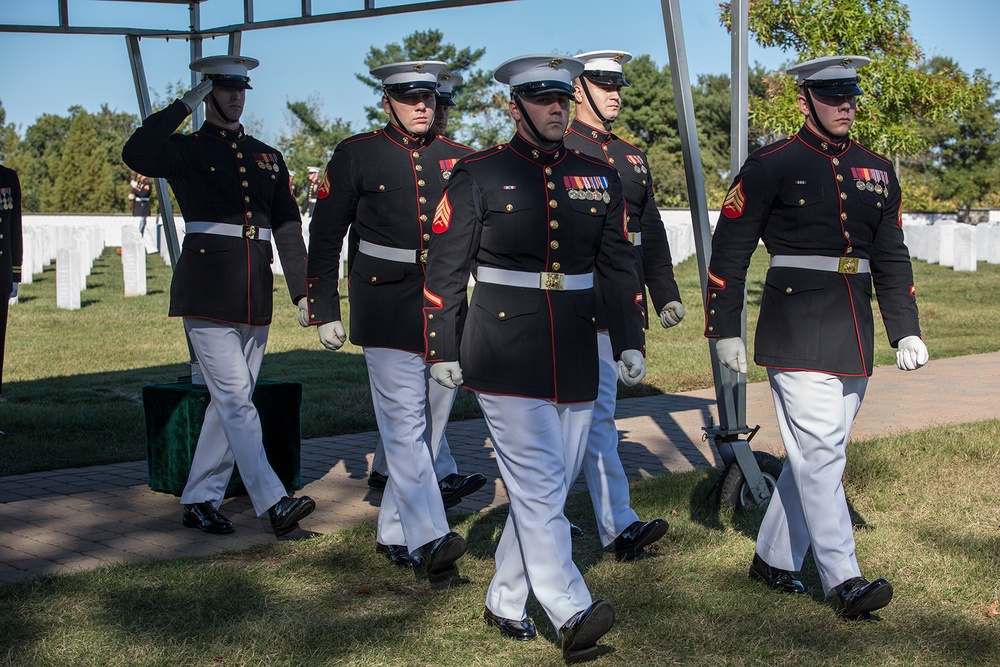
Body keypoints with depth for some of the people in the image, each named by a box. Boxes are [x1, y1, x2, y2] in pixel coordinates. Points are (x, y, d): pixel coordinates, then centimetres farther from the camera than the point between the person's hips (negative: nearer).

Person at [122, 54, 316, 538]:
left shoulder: (267, 157, 16)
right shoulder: (186, 150, 1)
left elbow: (287, 228, 15)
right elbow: (136, 156, -21)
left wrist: (302, 291, 8)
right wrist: (184, 105, -15)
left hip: (254, 297, 6)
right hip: (207, 295, -5)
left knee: (229, 401, 8)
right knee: (235, 398, -11)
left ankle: (200, 501, 18)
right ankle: (273, 503, -14)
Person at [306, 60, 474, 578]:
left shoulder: (456, 158, 10)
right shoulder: (357, 155, 1)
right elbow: (324, 237, 3)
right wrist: (324, 312, -1)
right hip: (388, 313, -4)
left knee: (430, 425, 7)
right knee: (404, 424, -11)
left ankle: (394, 532, 20)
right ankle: (429, 539, -15)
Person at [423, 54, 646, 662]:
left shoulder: (599, 177, 11)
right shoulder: (478, 175, -1)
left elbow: (619, 265, 14)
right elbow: (445, 269, 0)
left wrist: (630, 341, 8)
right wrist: (443, 351, -2)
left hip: (577, 360, 5)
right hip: (506, 359, -5)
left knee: (549, 489, 9)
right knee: (537, 486, -11)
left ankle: (505, 602, 24)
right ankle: (572, 615, -13)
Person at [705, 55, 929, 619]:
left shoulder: (877, 171, 13)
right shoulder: (771, 167, -4)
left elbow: (892, 258, 18)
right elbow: (729, 251, -2)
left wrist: (906, 331, 11)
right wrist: (725, 330, -5)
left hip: (854, 340, 6)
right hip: (797, 339, -6)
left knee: (816, 455, 12)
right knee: (821, 454, -10)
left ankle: (774, 559, 25)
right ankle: (844, 579, -6)